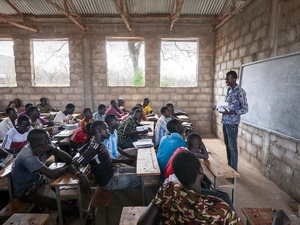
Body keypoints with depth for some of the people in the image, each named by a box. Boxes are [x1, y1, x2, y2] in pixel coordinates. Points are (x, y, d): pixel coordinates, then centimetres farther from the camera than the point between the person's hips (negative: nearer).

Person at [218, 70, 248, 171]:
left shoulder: (240, 91, -13)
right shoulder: (228, 90, 12)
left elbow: (245, 108, -15)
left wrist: (231, 112, -25)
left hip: (232, 123, -8)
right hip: (225, 121, 8)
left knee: (232, 146, 0)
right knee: (227, 145, 16)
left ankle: (233, 170, 13)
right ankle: (229, 165, 31)